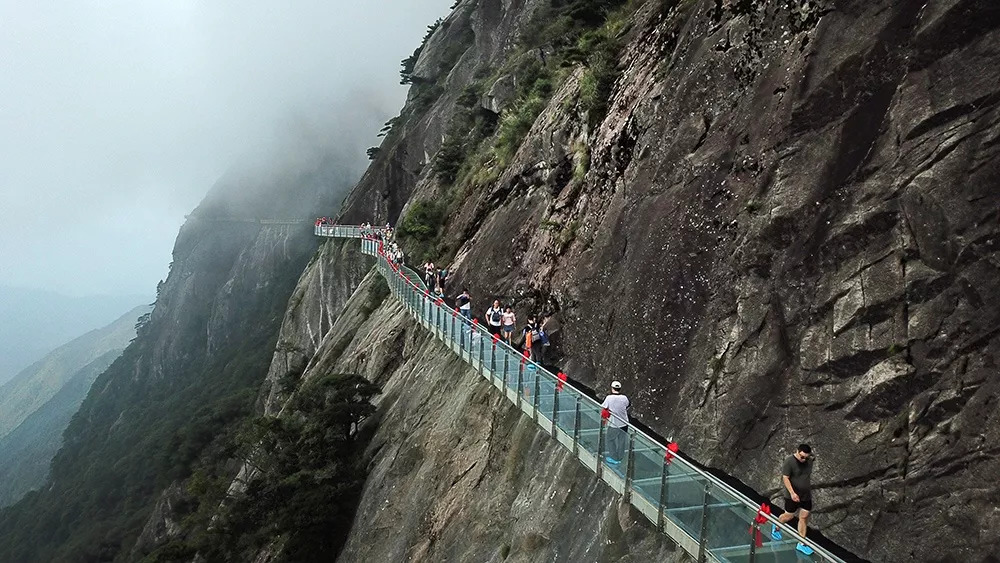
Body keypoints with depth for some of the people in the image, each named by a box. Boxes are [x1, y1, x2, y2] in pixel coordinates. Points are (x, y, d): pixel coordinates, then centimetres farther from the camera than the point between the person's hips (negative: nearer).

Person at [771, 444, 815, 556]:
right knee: (789, 516, 7)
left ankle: (801, 544, 17)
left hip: (806, 495, 5)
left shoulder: (809, 461, -1)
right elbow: (785, 478, -21)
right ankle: (776, 527, 37)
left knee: (804, 517, 7)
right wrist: (792, 493, -28)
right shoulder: (789, 461, -20)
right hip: (793, 495, -5)